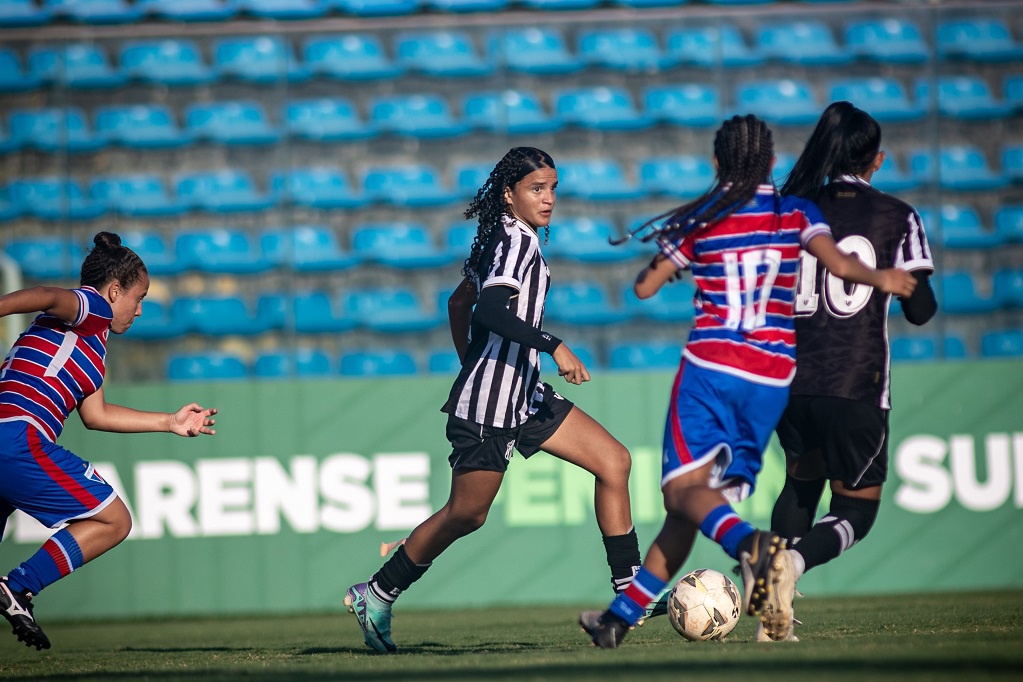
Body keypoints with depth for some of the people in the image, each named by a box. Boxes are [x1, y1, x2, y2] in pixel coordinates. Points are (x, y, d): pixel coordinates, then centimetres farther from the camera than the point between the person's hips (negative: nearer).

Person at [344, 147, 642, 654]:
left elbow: (460, 302, 24)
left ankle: (629, 589, 2)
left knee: (614, 462, 3)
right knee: (466, 513, -3)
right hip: (489, 405, -10)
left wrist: (473, 367, 29)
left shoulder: (504, 238, 14)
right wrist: (554, 346, -32)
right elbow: (489, 310, -30)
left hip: (523, 396, 10)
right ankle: (375, 596, 12)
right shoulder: (518, 241, -15)